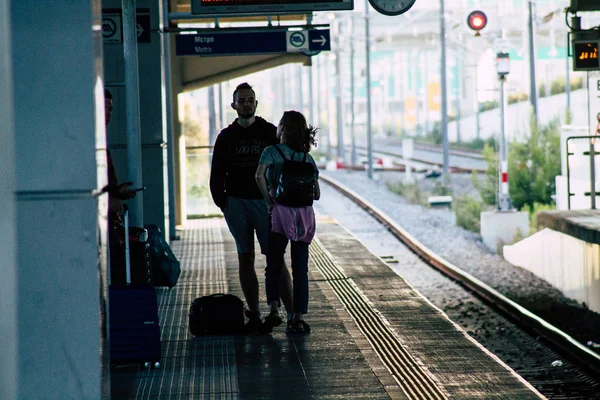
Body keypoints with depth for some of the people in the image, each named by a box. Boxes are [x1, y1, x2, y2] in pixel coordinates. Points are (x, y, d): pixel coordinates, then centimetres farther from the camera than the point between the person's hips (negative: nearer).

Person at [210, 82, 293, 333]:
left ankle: (292, 312, -4)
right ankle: (253, 315, 7)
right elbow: (217, 173, 9)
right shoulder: (226, 136, 9)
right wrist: (221, 200, -4)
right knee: (245, 259, 4)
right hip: (236, 203, 2)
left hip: (264, 202, -2)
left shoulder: (270, 132, 4)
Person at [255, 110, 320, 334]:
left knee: (274, 265, 7)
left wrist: (269, 200, -8)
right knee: (300, 268, 6)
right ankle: (299, 318, 3)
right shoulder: (307, 158, 10)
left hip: (281, 214, -3)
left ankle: (274, 309, -8)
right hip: (304, 215, 3)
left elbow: (260, 176, -21)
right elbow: (316, 194, 9)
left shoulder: (272, 152, -3)